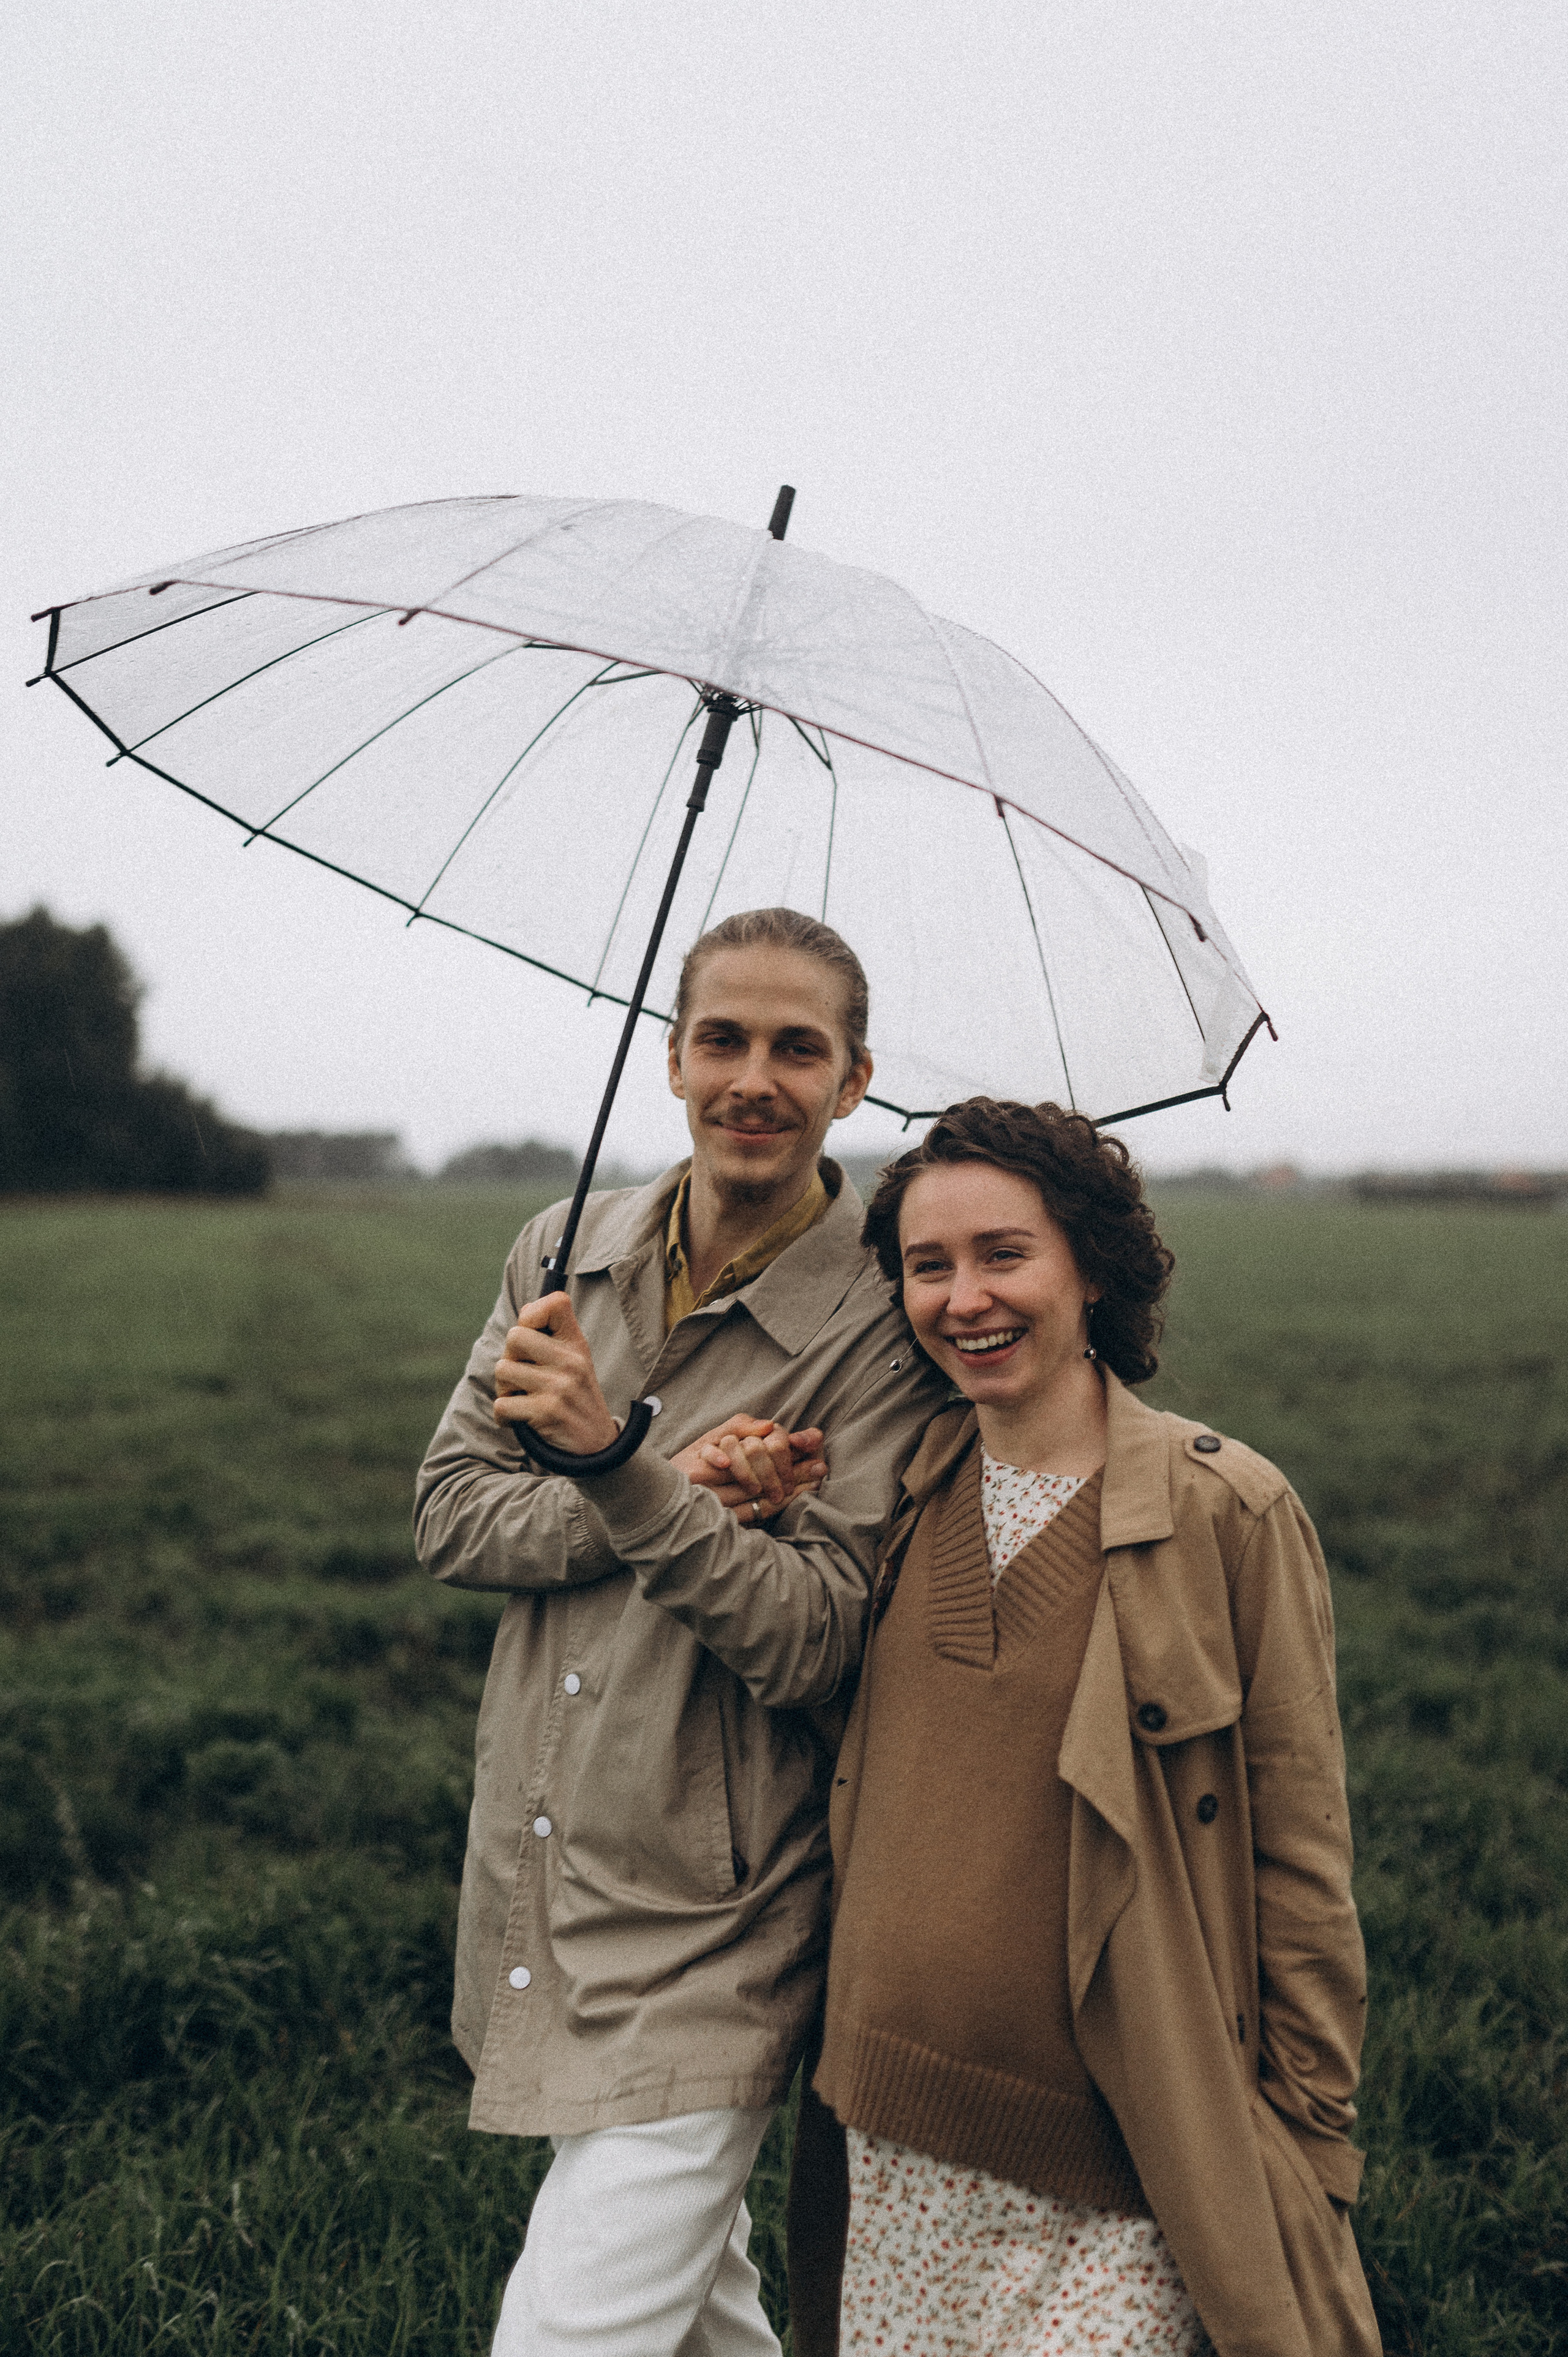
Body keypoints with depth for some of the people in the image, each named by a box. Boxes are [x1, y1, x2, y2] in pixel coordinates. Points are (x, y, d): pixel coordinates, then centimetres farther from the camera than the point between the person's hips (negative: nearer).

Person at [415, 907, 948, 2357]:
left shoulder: (888, 1325, -14)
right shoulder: (566, 1255, 3)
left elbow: (814, 1639, -19)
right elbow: (450, 1513, -1)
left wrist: (621, 1466, -31)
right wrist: (680, 1497, -17)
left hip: (711, 1932, -5)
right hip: (534, 1888, 6)